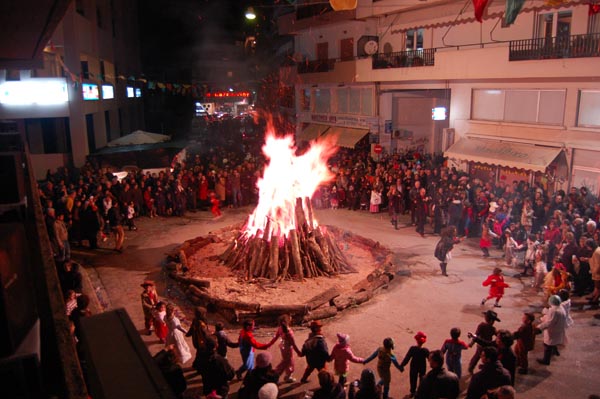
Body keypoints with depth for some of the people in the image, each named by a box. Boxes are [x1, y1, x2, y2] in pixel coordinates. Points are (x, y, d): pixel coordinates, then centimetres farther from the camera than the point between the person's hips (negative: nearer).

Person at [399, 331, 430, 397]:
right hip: (422, 367, -1)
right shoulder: (425, 350, -29)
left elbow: (407, 358, -21)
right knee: (422, 379, 25)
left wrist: (401, 365, -9)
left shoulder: (412, 348, -29)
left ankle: (413, 392, 40)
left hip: (414, 367, 1)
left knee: (413, 379, 24)